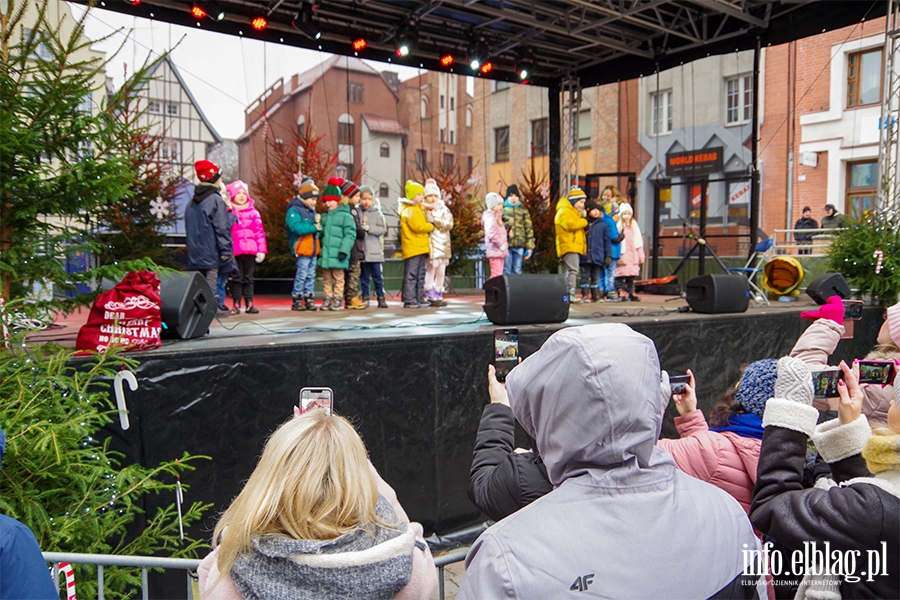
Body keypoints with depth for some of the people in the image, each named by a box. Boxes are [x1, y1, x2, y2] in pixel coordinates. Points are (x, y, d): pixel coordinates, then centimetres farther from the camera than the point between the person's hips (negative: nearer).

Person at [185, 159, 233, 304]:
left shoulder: (192, 202, 16)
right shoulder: (216, 200, -9)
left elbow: (189, 229, 20)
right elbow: (222, 228, -14)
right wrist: (226, 252, -13)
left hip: (195, 254, 8)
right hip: (211, 253, -8)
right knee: (211, 288, -8)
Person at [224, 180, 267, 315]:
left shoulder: (253, 212, 12)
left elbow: (260, 232, 10)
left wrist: (261, 250, 3)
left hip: (250, 250, 2)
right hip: (235, 251, -2)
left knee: (248, 278, 8)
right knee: (237, 277, 1)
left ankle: (249, 303, 12)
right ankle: (236, 304, 6)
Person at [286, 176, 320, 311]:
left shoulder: (312, 212, 17)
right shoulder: (293, 211, -8)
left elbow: (319, 230, 18)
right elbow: (297, 228, -23)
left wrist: (319, 222, -3)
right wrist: (314, 227, -16)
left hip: (313, 250, 8)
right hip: (302, 250, -8)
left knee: (311, 276, 10)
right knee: (301, 275, -5)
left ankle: (309, 300, 17)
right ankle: (296, 300, 3)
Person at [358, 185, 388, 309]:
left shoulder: (377, 213, 3)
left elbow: (383, 229, -4)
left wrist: (368, 228, -13)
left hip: (375, 251, -1)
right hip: (361, 250, 1)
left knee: (377, 276, 3)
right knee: (364, 276, 9)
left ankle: (380, 297, 12)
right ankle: (365, 297, 17)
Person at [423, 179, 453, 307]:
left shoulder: (444, 210, 12)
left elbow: (449, 224, -4)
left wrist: (435, 220, -14)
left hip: (443, 246, 5)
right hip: (430, 245, -5)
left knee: (441, 273, 8)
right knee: (430, 271, -8)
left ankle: (438, 296, 15)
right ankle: (431, 297, -1)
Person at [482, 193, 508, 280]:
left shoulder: (498, 217, 21)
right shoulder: (490, 218, -12)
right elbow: (491, 234, -25)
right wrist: (501, 245, -19)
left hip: (500, 251, 10)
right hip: (495, 251, -10)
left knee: (499, 274, 11)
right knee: (496, 274, -13)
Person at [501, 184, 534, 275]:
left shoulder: (523, 210, 11)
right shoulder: (502, 209, 5)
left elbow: (528, 228, 9)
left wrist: (530, 247, 4)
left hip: (519, 245, 2)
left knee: (517, 271, 8)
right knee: (506, 270, -1)